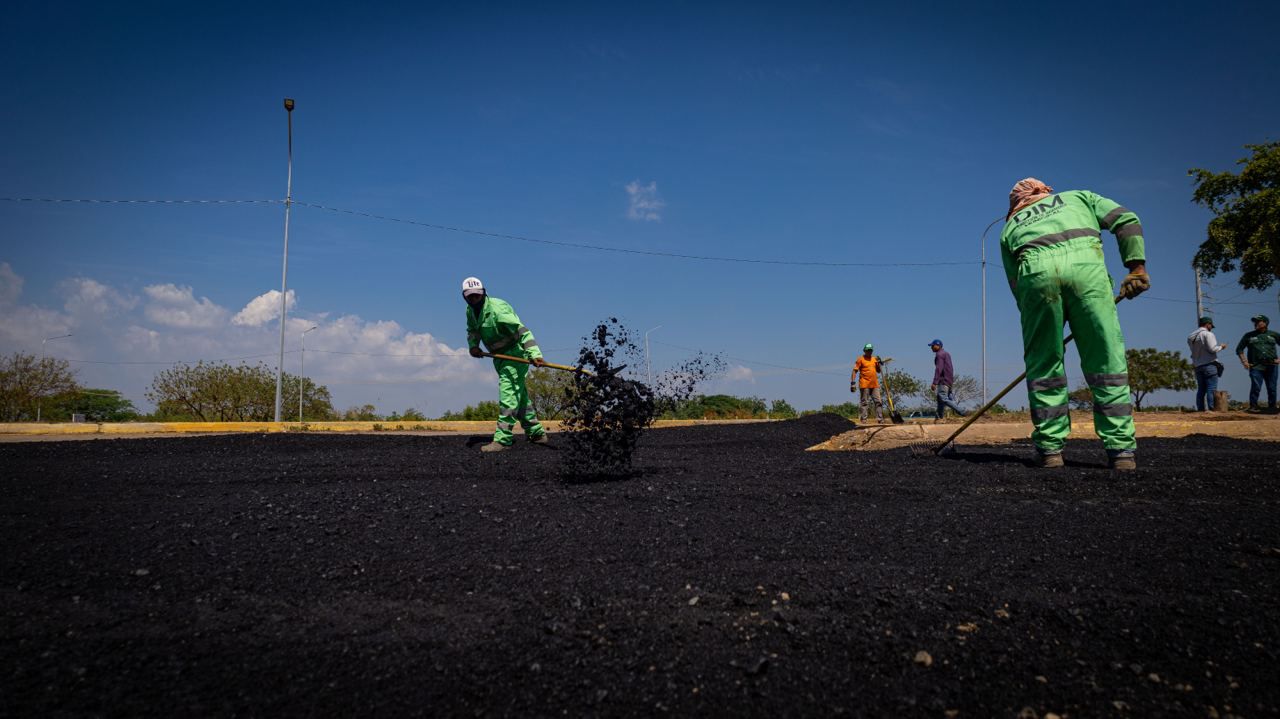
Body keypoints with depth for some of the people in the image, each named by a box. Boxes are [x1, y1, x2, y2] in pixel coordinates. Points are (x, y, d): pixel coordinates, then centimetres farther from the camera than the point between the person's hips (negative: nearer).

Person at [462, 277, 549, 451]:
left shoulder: (497, 309, -24)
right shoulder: (471, 311, 3)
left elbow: (522, 330, -30)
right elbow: (472, 330, 17)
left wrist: (534, 353, -41)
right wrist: (473, 345, -6)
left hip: (515, 354, -9)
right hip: (500, 356, 9)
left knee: (508, 394, -14)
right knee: (519, 394, 16)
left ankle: (503, 439, -12)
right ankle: (536, 433, 27)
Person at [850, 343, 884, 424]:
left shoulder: (875, 359, 15)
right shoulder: (860, 359, 0)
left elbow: (878, 371, 22)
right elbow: (855, 371, -5)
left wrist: (879, 363, 4)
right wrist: (853, 382, -14)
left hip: (875, 384, 5)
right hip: (864, 385, -5)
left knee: (878, 402, 3)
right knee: (864, 402, -2)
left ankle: (880, 419, 6)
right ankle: (863, 419, 1)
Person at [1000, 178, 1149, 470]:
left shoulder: (1010, 227, 34)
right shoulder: (1078, 197, 37)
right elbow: (1126, 219, 18)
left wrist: (1040, 334, 29)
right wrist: (1136, 267, 12)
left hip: (1036, 271, 0)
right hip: (1085, 263, 0)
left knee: (1042, 366, 9)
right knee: (1106, 361, 5)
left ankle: (1051, 449, 9)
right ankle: (1121, 451, 5)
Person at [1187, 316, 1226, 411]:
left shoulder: (1191, 337, 13)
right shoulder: (1208, 334, -9)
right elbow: (1212, 349, -15)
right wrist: (1221, 347, 2)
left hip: (1198, 366, 7)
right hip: (1209, 364, -7)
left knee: (1201, 389, 10)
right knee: (1211, 388, -6)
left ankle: (1200, 409, 9)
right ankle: (1211, 409, -11)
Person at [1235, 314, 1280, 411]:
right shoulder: (1249, 336, 10)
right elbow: (1239, 349, 14)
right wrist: (1244, 361, 3)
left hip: (1271, 366, 2)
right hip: (1256, 367, -2)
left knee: (1272, 389, 5)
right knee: (1255, 388, -12)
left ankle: (1272, 407, 15)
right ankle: (1253, 407, -6)